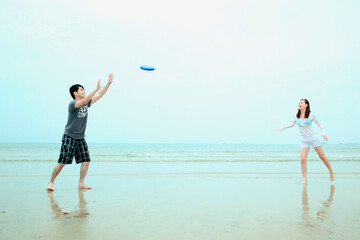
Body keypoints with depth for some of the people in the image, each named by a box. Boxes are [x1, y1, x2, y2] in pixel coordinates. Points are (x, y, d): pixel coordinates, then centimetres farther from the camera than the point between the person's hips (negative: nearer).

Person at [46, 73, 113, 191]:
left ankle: (81, 184, 8)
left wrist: (109, 83, 2)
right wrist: (96, 89, -36)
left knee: (86, 161, -2)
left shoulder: (87, 103, 8)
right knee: (62, 162, -5)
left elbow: (100, 95, 8)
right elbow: (83, 101, -33)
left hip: (81, 138, 7)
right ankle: (51, 182, 13)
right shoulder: (72, 104, -13)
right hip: (69, 137, -6)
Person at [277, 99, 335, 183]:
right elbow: (292, 124, 15)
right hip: (304, 141, 2)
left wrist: (323, 132, -7)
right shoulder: (297, 115, -2)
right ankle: (304, 179, 3)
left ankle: (331, 172, 32)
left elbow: (319, 123, 4)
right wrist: (282, 127, 10)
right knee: (303, 160, -9)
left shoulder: (311, 115, -9)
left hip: (313, 138, -2)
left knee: (322, 157, 8)